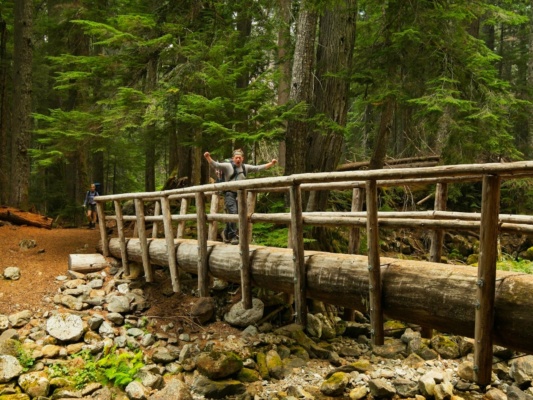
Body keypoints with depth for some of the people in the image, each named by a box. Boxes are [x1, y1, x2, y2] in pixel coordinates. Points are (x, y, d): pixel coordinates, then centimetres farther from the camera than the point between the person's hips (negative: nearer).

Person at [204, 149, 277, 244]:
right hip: (229, 194, -5)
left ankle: (226, 233, 33)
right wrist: (208, 158, -33)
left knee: (232, 215, 11)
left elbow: (258, 168, 12)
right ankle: (233, 236, -10)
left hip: (240, 194, 5)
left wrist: (271, 164, 8)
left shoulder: (245, 167, 9)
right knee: (233, 213, -18)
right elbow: (215, 165, -15)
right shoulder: (227, 166, -5)